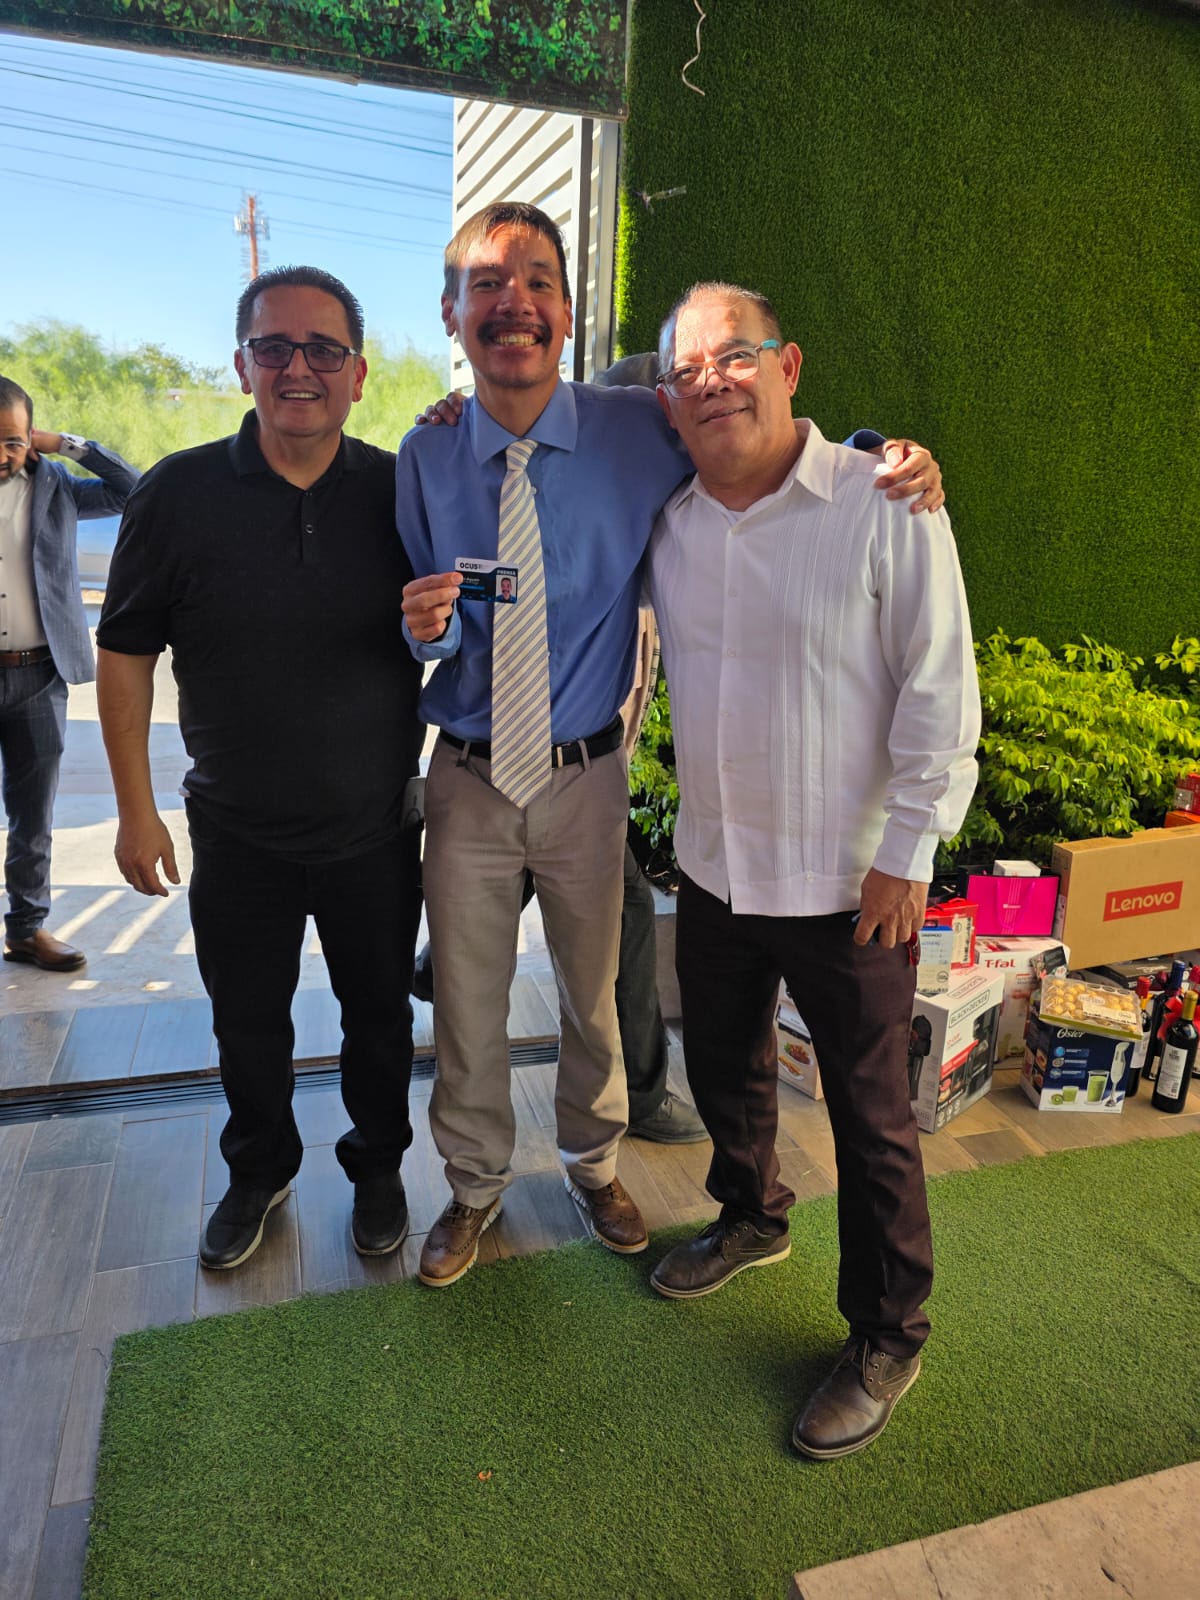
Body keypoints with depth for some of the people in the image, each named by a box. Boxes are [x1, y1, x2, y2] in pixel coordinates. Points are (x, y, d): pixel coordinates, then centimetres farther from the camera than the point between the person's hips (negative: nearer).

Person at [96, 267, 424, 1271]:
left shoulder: (402, 490, -5)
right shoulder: (180, 492, -8)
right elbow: (126, 652, -2)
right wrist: (137, 808, -2)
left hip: (377, 830, 0)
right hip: (237, 837, 0)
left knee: (379, 1012, 17)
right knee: (247, 1020, 18)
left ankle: (378, 1166, 42)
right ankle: (259, 1171, 45)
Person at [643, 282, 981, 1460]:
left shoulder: (884, 504, -13)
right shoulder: (667, 522, 3)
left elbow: (941, 690, -12)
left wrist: (906, 853, -13)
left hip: (849, 886, -5)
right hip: (712, 868, 6)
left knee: (871, 1119, 9)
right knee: (722, 1071, 23)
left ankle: (885, 1341, 31)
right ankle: (750, 1220, 52)